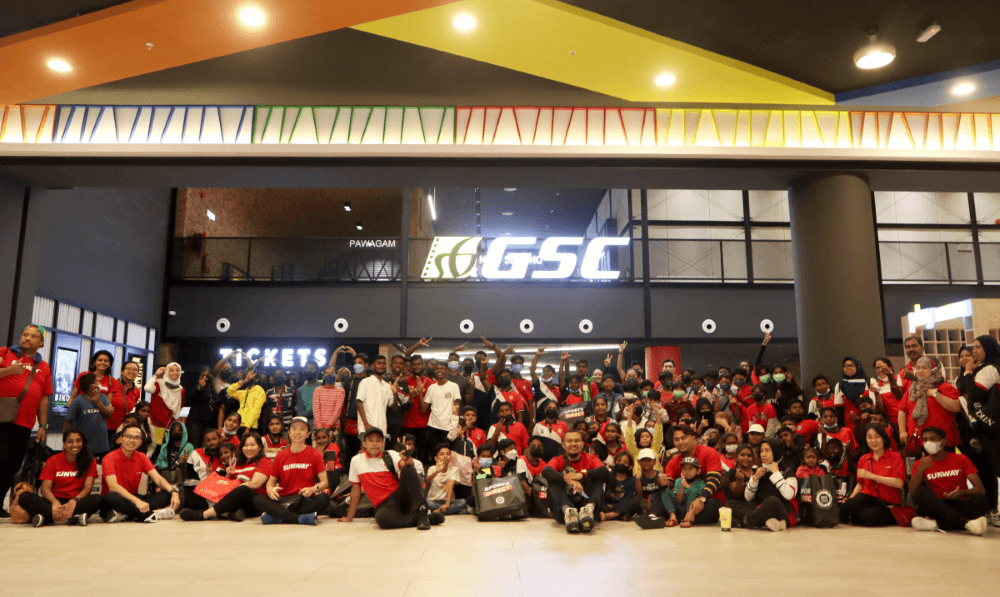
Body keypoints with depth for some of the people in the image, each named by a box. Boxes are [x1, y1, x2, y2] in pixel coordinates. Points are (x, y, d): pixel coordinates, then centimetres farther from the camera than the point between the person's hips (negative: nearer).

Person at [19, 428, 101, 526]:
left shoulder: (90, 461, 5)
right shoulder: (53, 461, 7)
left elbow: (88, 488, -6)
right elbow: (46, 488, -5)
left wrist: (74, 501, -27)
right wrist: (55, 503, -27)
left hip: (76, 502, -1)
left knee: (97, 499, -33)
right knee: (24, 497, -27)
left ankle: (46, 518, -35)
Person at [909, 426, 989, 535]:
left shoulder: (961, 460, 7)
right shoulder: (921, 464, 6)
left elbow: (980, 489, -4)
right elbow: (912, 492, -8)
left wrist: (963, 493, -26)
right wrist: (920, 470, -22)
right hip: (937, 507, 0)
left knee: (980, 500, -30)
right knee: (921, 492, -30)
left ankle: (937, 524, -34)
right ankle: (966, 522, -40)